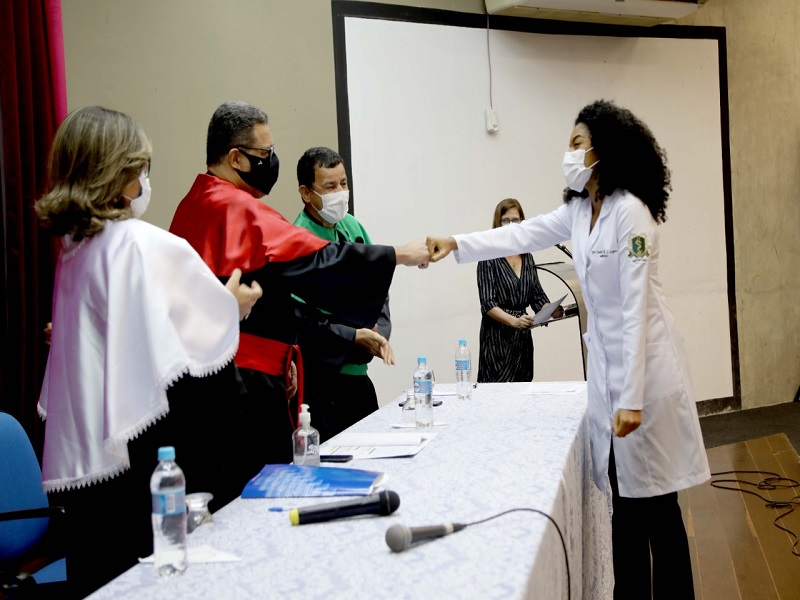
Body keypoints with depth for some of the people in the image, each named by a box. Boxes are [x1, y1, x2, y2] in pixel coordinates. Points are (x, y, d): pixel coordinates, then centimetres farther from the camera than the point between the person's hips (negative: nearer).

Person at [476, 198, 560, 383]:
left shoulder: (527, 257, 11)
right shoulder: (490, 257, -7)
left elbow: (537, 295, 11)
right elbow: (487, 303, -13)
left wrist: (552, 311, -9)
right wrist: (513, 321, -26)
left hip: (523, 336, 6)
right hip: (497, 336, -6)